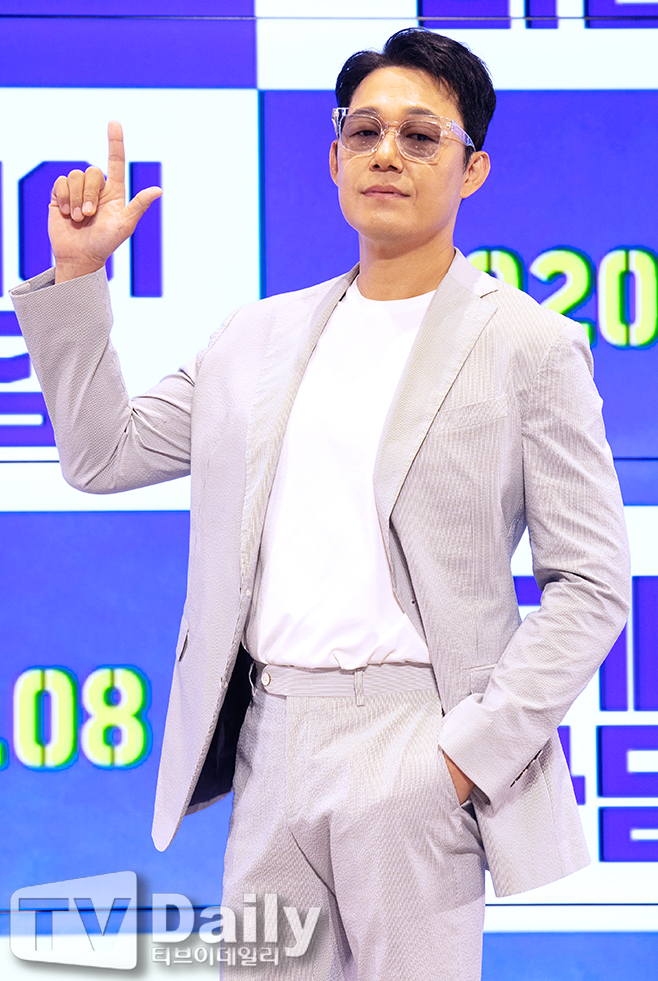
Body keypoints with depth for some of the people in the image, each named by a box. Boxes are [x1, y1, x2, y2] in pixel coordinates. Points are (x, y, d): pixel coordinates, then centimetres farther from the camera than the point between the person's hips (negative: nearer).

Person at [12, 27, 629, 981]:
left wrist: (470, 754, -11)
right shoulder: (262, 337, 14)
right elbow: (103, 454, 18)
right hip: (268, 743, 5)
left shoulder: (530, 347, -1)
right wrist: (75, 273, 10)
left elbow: (590, 586, -3)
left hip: (413, 750, -4)